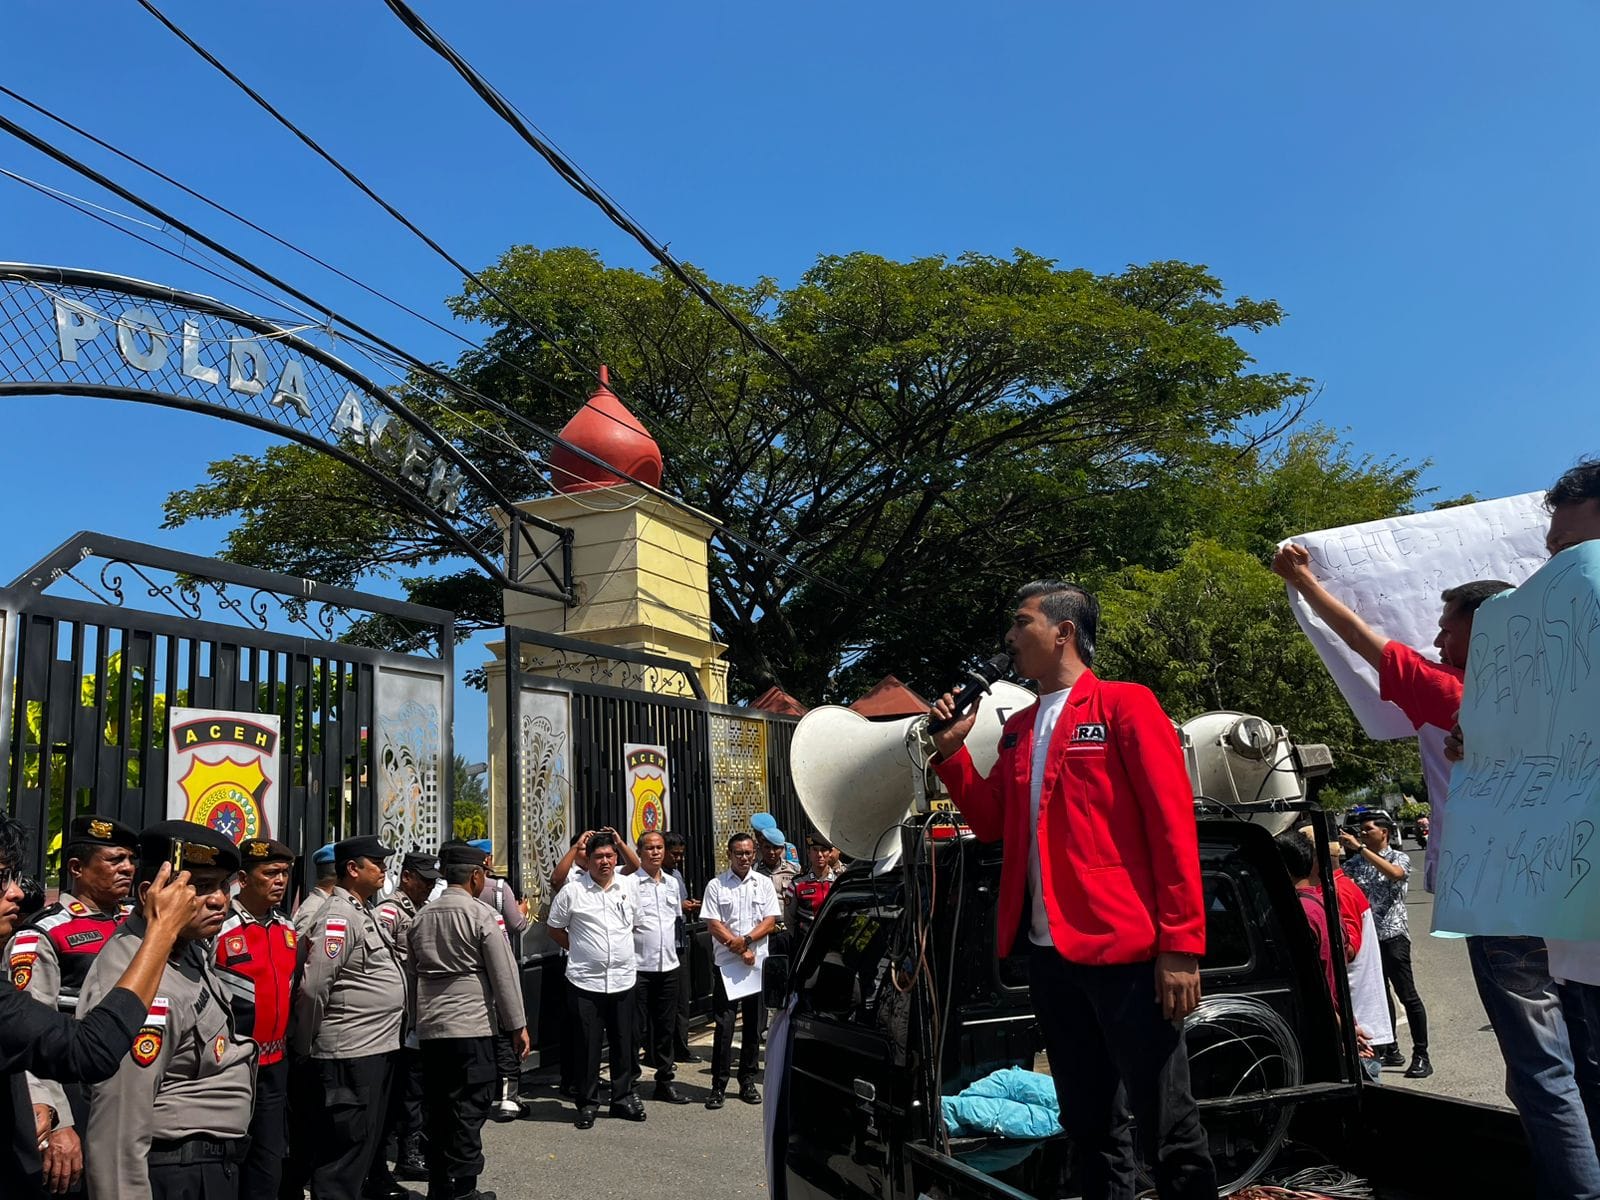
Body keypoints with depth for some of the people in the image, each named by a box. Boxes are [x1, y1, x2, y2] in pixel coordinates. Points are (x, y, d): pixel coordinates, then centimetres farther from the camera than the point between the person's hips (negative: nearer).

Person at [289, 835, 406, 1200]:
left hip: (377, 1048, 9)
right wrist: (306, 1046, -10)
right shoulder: (338, 916, -16)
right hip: (349, 1053, -9)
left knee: (364, 1146, 18)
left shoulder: (365, 913, 14)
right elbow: (313, 988, -21)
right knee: (344, 1155, -1)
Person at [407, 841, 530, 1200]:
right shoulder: (481, 916, -9)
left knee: (437, 1111, 13)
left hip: (429, 1028, 6)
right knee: (468, 1113, 0)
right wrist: (518, 1026, -2)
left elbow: (411, 975, 16)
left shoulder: (420, 919, 9)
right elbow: (504, 974, -8)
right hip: (473, 1026, -6)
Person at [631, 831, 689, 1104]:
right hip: (639, 966, -6)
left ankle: (664, 1082, 24)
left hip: (668, 966, 6)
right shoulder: (629, 882, -8)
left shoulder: (672, 883, 13)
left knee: (666, 1027, 13)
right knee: (636, 1029, -1)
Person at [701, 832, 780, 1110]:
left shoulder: (764, 883, 6)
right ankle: (718, 1084, 5)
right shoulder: (716, 886, 1)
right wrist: (740, 950, -11)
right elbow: (713, 925, -4)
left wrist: (746, 940, -15)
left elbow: (770, 921, 0)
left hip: (758, 963, 2)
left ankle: (747, 1081, 18)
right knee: (724, 1025, -3)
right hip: (726, 964, -2)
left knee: (754, 1025, 7)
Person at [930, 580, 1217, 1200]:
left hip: (1124, 948, -6)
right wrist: (952, 751, 7)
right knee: (1088, 1124, 17)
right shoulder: (1018, 728, 15)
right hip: (1049, 952, 7)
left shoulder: (1125, 704, -4)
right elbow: (991, 821, 19)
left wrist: (1180, 945, -14)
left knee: (1168, 1124, 1)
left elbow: (1173, 824, -9)